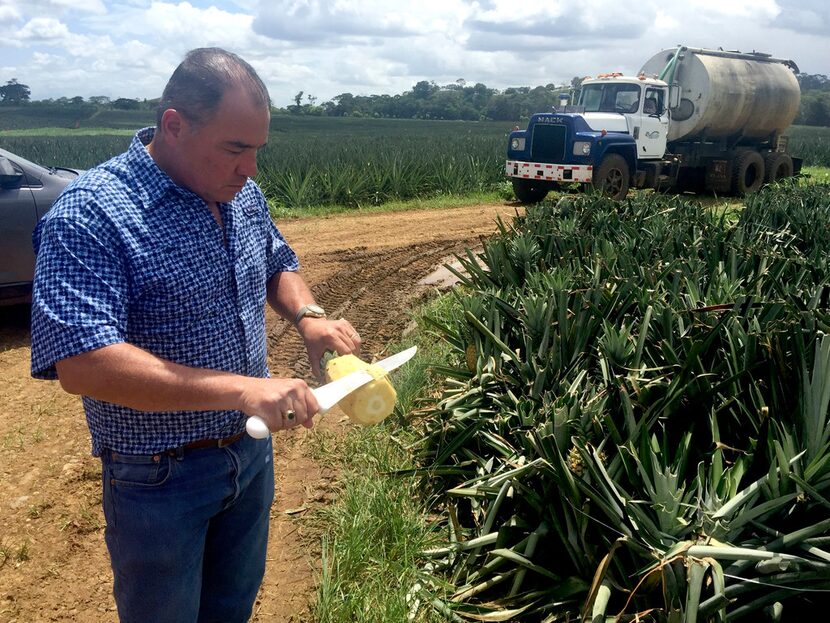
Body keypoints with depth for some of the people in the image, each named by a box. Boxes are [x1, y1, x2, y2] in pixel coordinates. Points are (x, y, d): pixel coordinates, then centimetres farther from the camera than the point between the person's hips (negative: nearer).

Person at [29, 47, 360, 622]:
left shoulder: (244, 194, -2)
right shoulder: (91, 214, -24)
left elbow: (278, 266, 15)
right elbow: (80, 362, -33)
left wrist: (308, 316, -7)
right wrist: (240, 388, -39)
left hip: (252, 451, 6)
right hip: (158, 479, -6)